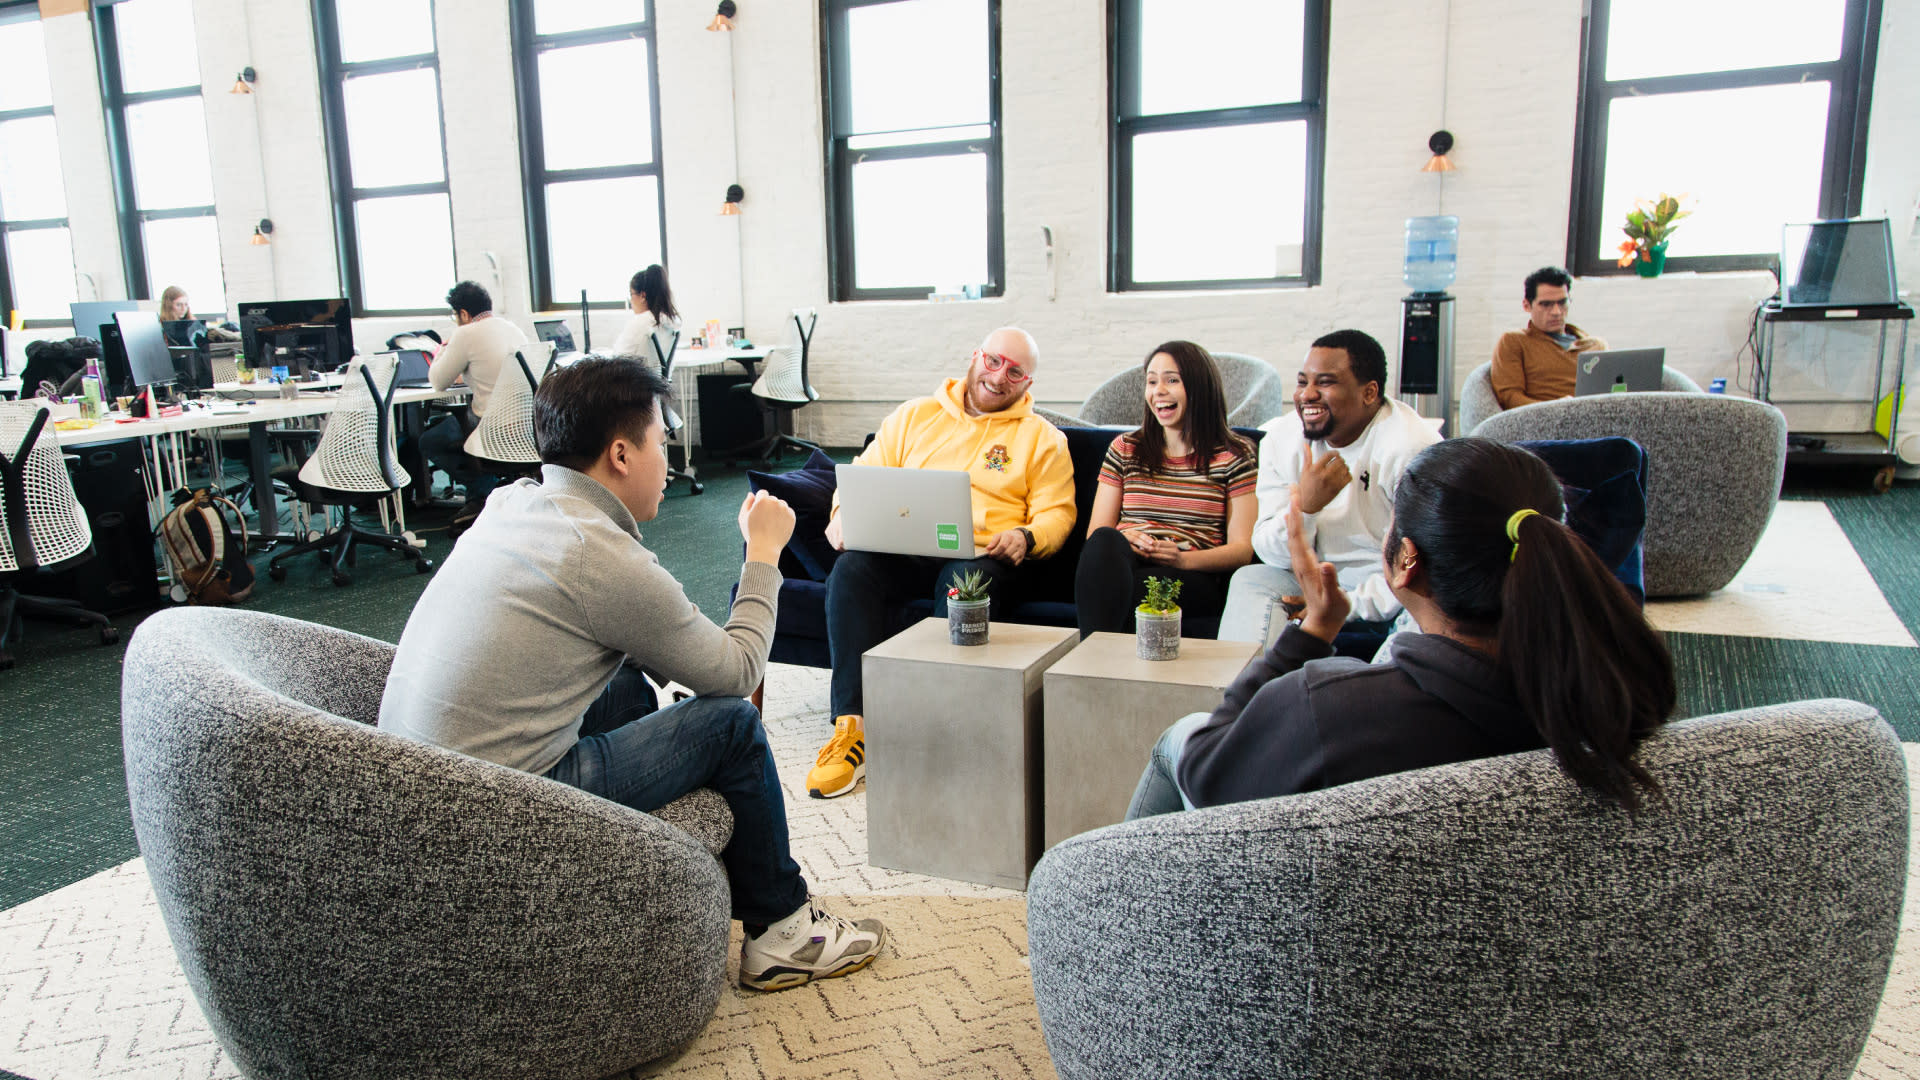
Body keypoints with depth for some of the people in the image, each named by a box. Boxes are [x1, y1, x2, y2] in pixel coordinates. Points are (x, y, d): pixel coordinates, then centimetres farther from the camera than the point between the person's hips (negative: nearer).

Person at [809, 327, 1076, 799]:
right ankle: (853, 726, -31)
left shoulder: (1042, 437, 17)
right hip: (903, 549, 2)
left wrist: (1026, 537, -15)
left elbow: (1057, 512, 8)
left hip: (981, 555, -2)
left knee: (964, 583, -38)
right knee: (851, 570, -30)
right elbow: (867, 473, 18)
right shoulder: (916, 414, 23)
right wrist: (844, 513, -3)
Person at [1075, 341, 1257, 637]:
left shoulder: (1235, 454, 12)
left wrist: (1183, 559, -13)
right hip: (1121, 564, 3)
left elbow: (1242, 548, 6)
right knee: (1104, 541, -35)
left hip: (1195, 581, -3)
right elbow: (1095, 532, 15)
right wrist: (1122, 540, -10)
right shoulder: (1124, 448, 21)